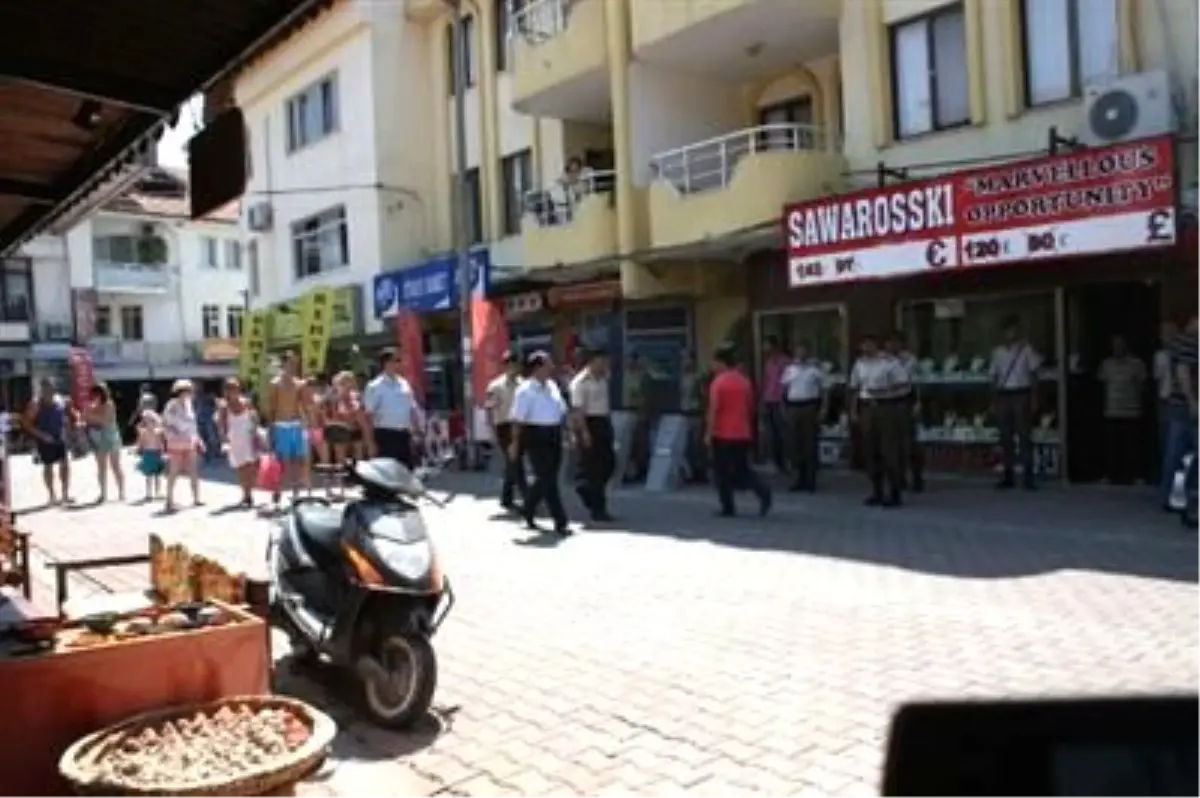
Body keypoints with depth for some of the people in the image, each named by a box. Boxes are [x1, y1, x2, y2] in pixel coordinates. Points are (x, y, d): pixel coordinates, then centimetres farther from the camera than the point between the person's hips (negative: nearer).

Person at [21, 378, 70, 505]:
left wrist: (64, 428, 1)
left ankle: (65, 494, 12)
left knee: (65, 464, 3)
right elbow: (25, 423, -12)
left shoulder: (60, 400, 3)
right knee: (48, 466, 6)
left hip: (60, 438, 4)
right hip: (45, 440, -4)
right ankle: (52, 496, 16)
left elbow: (65, 415, 18)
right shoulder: (36, 404, -12)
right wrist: (41, 435, -19)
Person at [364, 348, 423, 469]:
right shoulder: (375, 386, -8)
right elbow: (369, 414, -10)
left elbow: (413, 409, 15)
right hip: (386, 434, -6)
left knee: (408, 467, 9)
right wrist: (372, 440, -14)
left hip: (404, 433, 6)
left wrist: (416, 431, 12)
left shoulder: (404, 384, 9)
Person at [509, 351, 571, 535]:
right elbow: (518, 419, -11)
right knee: (548, 480, -6)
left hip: (554, 435, 8)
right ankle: (560, 522, -2)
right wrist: (515, 442, -12)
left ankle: (528, 510, 36)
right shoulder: (525, 391, -11)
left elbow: (562, 410, 18)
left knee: (546, 478, 15)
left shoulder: (552, 386, 11)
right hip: (536, 437, -8)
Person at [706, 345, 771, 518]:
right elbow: (750, 408, 14)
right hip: (743, 434, 6)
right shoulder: (745, 381, 9)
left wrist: (708, 433, -10)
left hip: (722, 434, -6)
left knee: (722, 473, 5)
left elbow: (714, 410, -14)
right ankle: (763, 491, -9)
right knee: (743, 470, 13)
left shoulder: (718, 382, -10)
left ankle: (728, 508, 8)